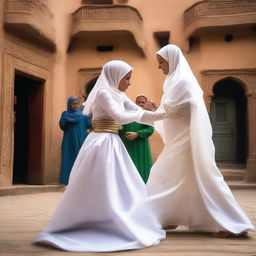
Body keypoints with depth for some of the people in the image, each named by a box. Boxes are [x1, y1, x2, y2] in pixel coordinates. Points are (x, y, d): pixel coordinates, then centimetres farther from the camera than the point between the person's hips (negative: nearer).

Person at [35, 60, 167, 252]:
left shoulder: (119, 96, 16)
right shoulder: (103, 92, -11)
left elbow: (140, 113, 15)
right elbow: (120, 117, -22)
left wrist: (165, 114, 6)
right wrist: (141, 113, -10)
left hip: (112, 144, 10)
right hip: (102, 144, -10)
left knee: (118, 187, 11)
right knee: (103, 188, -5)